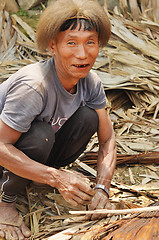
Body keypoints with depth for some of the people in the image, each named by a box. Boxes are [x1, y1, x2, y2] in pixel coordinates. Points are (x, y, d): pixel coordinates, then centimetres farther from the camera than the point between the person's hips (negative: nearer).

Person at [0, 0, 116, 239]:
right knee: (40, 135, -36)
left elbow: (107, 139, -6)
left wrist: (102, 188, -20)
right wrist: (57, 179, -36)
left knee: (89, 117, -17)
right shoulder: (33, 86, -36)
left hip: (40, 149, 5)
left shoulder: (91, 81, -15)